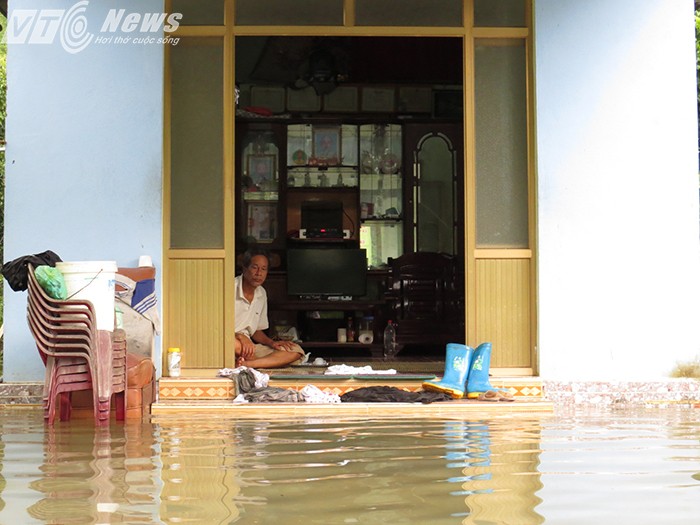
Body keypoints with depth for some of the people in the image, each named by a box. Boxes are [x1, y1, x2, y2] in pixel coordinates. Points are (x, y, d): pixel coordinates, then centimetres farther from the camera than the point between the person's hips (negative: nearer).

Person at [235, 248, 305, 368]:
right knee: (237, 345, -45)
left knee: (295, 351, -11)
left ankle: (245, 364, -28)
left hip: (249, 348, 8)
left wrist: (271, 343, -1)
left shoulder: (261, 294, 13)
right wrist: (239, 336, -29)